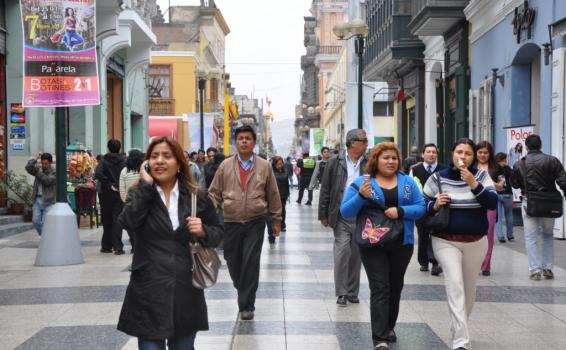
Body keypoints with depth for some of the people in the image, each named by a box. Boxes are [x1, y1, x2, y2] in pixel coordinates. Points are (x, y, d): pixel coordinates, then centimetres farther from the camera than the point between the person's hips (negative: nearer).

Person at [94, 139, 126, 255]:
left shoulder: (104, 161, -4)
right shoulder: (123, 162, 0)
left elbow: (98, 174, -20)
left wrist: (109, 185, -15)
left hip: (107, 194, 0)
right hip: (119, 194, 0)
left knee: (107, 220, 11)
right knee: (117, 219, 1)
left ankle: (106, 246, 17)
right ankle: (117, 247, -7)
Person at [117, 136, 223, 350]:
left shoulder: (196, 197, 4)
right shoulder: (139, 194, 2)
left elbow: (217, 234, 10)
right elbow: (129, 222, -18)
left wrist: (203, 231, -12)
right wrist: (146, 185, -15)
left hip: (186, 291, 2)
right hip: (149, 292, -1)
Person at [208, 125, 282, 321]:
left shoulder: (264, 167, 4)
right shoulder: (225, 166, 6)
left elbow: (273, 195, 8)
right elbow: (214, 192, 9)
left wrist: (276, 220, 10)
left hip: (255, 223, -2)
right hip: (231, 222, 2)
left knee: (251, 263, -6)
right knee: (233, 262, 7)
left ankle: (247, 305, 3)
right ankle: (244, 292, 33)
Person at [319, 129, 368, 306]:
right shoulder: (335, 163, 1)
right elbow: (325, 190, 3)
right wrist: (323, 214, 0)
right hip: (341, 217, -2)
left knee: (356, 256, 9)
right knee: (342, 252, -7)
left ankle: (353, 292, 19)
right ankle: (341, 293, 2)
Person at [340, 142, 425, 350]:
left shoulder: (407, 182, 5)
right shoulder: (361, 183, -3)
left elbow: (421, 208, 0)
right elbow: (345, 212, -6)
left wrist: (401, 211, -18)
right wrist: (361, 196, -23)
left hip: (402, 244, 3)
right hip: (373, 244, -3)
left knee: (395, 287, 15)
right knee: (380, 288, -9)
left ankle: (389, 327, 33)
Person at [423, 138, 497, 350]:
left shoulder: (481, 176, 0)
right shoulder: (437, 179, -1)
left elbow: (493, 203, -13)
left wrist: (474, 184, -24)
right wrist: (435, 205, -15)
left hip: (476, 242, 2)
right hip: (446, 241, -2)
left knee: (469, 288, 14)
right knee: (455, 285, -16)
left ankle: (458, 329, 37)